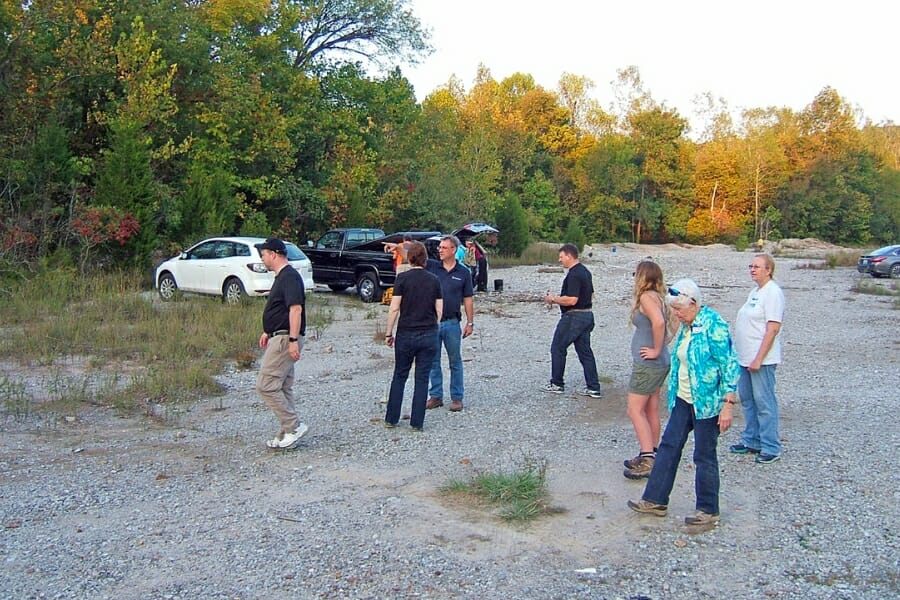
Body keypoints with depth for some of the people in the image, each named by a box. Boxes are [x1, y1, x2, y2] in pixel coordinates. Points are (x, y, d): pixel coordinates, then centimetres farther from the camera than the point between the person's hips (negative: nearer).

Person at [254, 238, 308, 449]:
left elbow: (296, 309, -24)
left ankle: (294, 426, -6)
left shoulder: (290, 277, -16)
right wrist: (268, 332, 29)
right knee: (282, 388, 12)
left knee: (266, 385, -10)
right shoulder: (282, 276, 17)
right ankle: (287, 434, 17)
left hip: (285, 339, -11)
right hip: (279, 337, 11)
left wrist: (293, 340, -28)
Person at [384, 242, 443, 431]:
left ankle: (391, 419, 17)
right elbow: (439, 311, 3)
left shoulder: (403, 278, -7)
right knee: (422, 378, 7)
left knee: (399, 376, 12)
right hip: (429, 335, 2)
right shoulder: (434, 280, 2)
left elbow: (394, 309, -9)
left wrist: (389, 333, -1)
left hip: (406, 334, -2)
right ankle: (417, 422, 9)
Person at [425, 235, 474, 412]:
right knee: (433, 361, 9)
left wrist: (470, 322, 1)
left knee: (455, 361, 6)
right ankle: (435, 396, 19)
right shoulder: (432, 266, 2)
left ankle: (457, 398, 14)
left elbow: (468, 299, 3)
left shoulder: (463, 272, 0)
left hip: (451, 323, -2)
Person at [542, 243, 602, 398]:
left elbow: (572, 300, -26)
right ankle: (594, 388, 9)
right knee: (585, 351, 10)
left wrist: (554, 299, -12)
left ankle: (557, 384, 13)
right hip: (587, 315, 10)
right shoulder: (585, 271, 13)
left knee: (557, 348, 5)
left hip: (573, 317, -10)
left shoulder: (573, 275, -19)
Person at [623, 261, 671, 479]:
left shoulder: (646, 297, -16)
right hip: (658, 364, 10)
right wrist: (659, 348, 11)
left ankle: (648, 461, -6)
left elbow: (658, 322, -32)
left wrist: (656, 350, -22)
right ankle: (650, 456, 24)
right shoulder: (657, 297, 11)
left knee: (635, 411, -5)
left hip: (647, 364, -10)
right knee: (651, 410, 15)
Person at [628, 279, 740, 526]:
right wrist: (675, 394, 23)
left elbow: (729, 364, -19)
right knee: (668, 446, 11)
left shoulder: (713, 325, -18)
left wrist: (728, 404, -22)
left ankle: (709, 510, 17)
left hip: (706, 402, -9)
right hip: (683, 400, 9)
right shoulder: (686, 325, 8)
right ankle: (655, 500, 20)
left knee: (704, 456, 2)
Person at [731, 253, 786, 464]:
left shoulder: (773, 293, -14)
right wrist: (744, 355, 17)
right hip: (745, 357, 9)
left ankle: (771, 448, 5)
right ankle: (751, 441, 27)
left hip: (761, 359, -9)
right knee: (747, 400, 16)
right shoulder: (755, 291, 15)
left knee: (764, 403, -3)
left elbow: (773, 329, -19)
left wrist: (758, 359, -22)